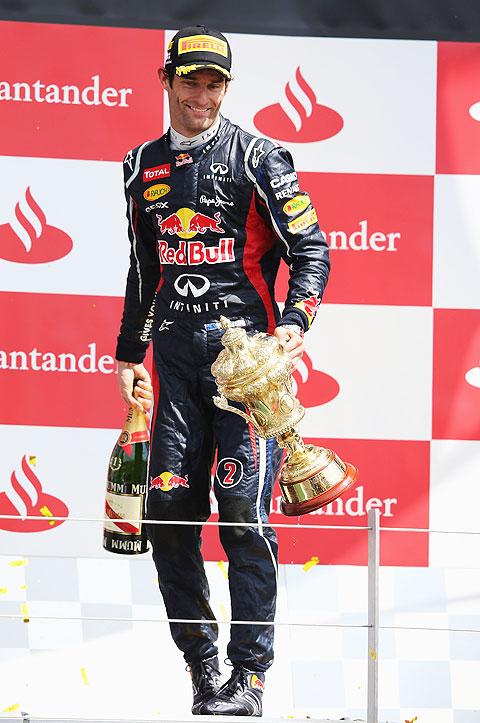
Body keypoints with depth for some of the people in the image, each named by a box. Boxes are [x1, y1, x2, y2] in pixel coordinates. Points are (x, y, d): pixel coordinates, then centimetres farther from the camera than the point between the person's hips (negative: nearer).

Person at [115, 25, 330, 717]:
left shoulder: (256, 157, 0)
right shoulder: (143, 166, 16)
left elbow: (311, 250, -1)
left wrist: (294, 322, -16)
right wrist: (129, 353, 26)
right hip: (175, 354, 5)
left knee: (243, 510, -12)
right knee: (168, 512, -1)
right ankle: (202, 666, 9)